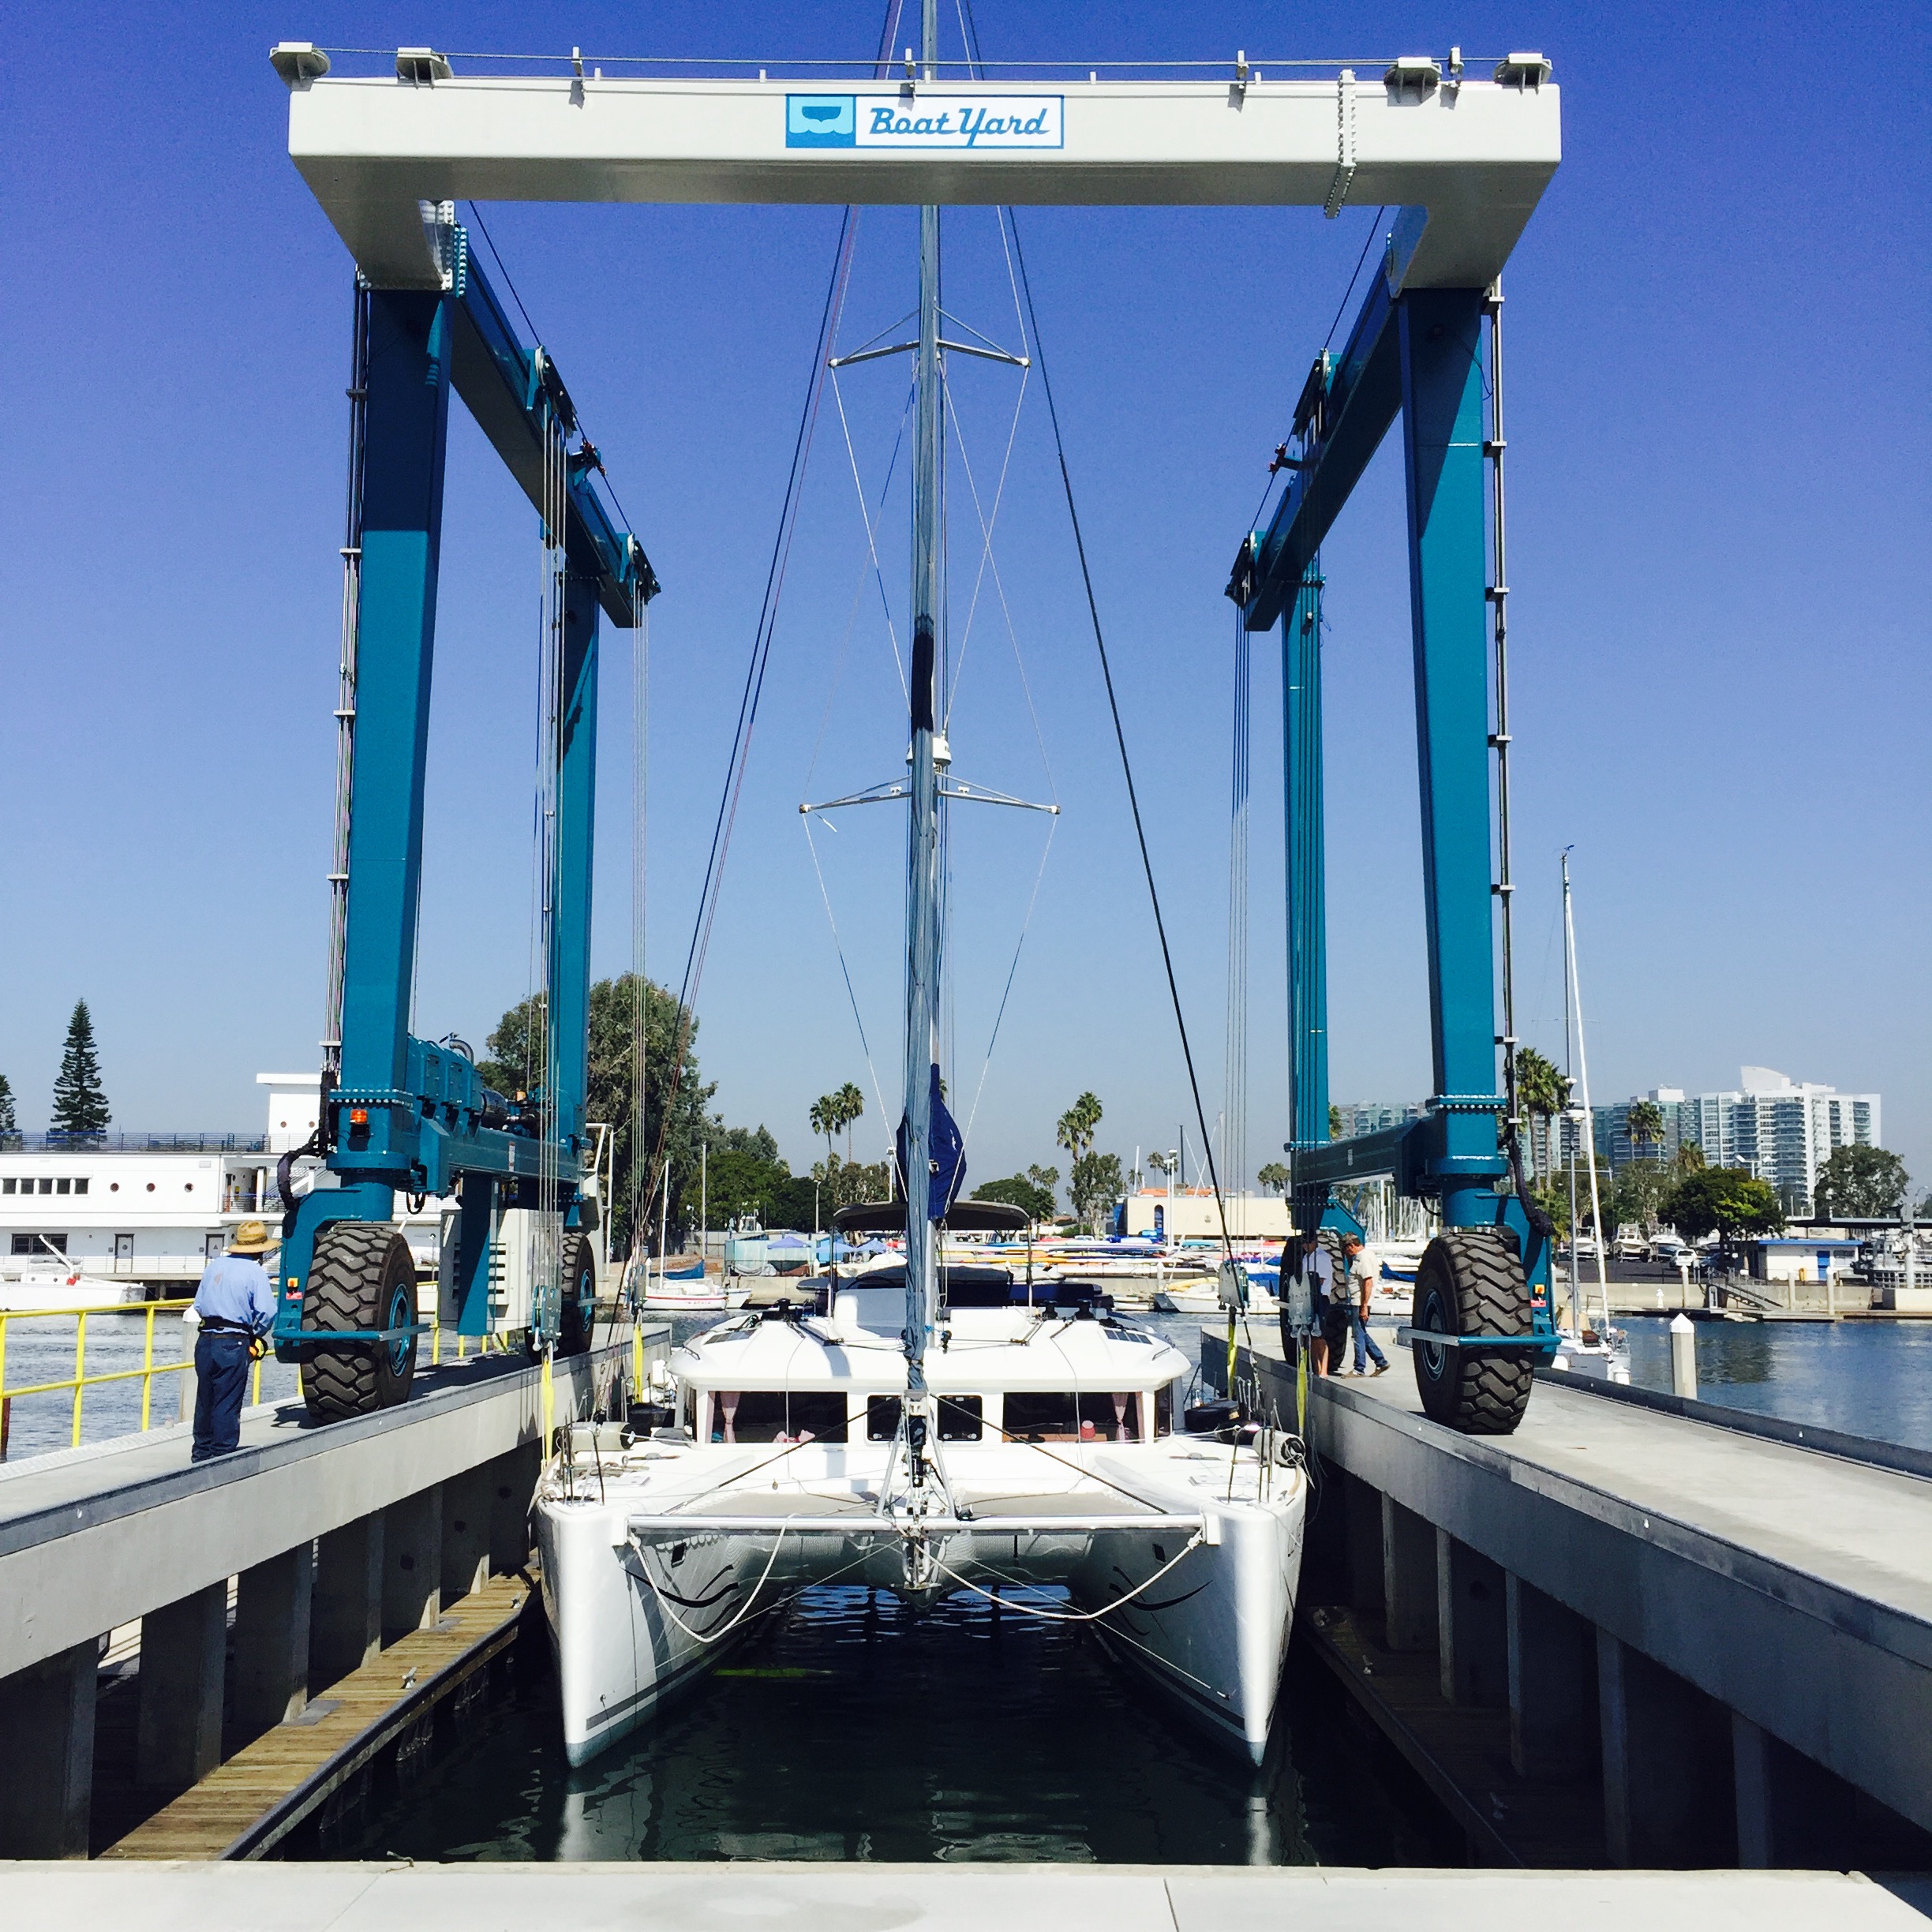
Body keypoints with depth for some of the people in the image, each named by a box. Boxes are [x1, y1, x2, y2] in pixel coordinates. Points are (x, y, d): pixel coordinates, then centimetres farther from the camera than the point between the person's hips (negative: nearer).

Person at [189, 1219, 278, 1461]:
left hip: (205, 1341, 6)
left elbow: (199, 1305, 13)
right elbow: (266, 1312, -17)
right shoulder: (255, 1272, -9)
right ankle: (222, 1455, 4)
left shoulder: (214, 1266, 10)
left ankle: (202, 1454, 26)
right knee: (227, 1405, 1)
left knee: (204, 1400, 16)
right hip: (233, 1345, -6)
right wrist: (256, 1336, 0)